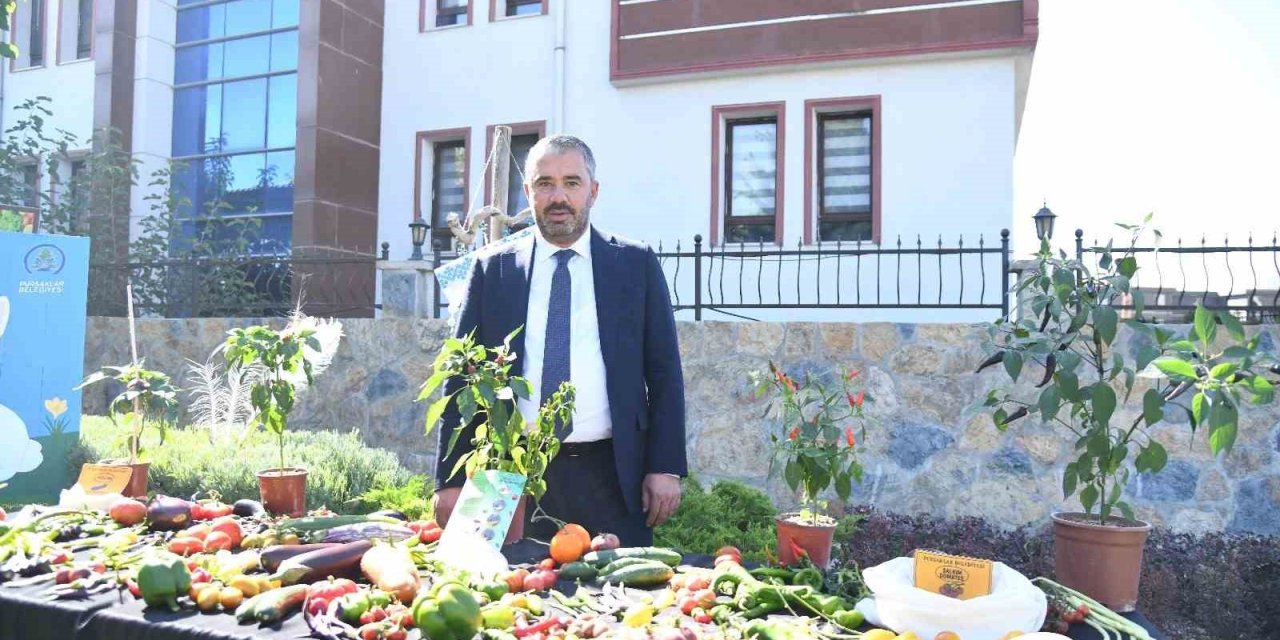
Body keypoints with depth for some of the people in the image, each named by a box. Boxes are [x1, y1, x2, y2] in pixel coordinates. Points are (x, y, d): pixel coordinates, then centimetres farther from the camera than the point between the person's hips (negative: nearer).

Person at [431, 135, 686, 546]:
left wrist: (666, 467, -4)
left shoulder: (637, 264, 5)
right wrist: (451, 479, 0)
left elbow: (664, 373, 4)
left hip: (613, 475, 0)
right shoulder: (492, 271, 7)